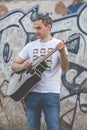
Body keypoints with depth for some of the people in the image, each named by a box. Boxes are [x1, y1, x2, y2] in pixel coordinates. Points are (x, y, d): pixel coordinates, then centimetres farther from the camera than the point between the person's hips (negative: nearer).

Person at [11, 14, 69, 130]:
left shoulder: (58, 44, -2)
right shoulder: (30, 46, 10)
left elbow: (65, 68, -14)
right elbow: (14, 65, 11)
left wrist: (62, 52, -33)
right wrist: (23, 66, -12)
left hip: (51, 93, -4)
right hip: (32, 93, 4)